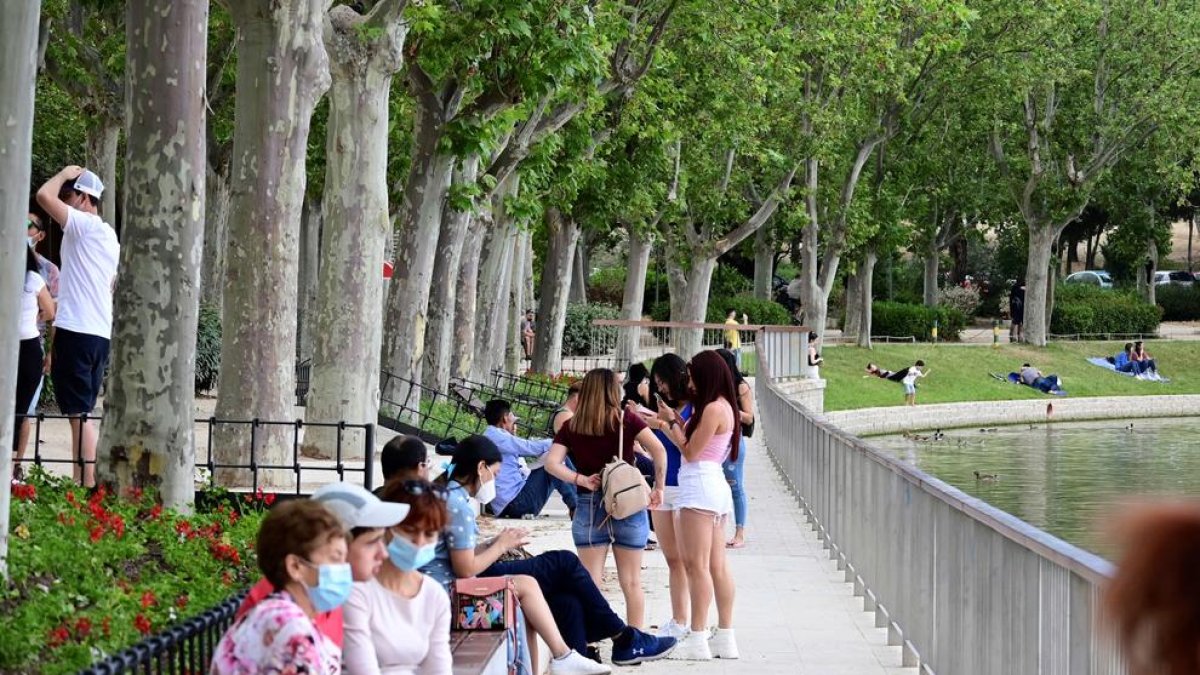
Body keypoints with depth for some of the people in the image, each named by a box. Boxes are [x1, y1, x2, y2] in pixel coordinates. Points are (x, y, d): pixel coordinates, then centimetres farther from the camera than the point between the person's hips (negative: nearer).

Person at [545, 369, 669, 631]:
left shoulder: (571, 427, 4)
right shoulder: (627, 420, -1)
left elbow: (552, 463, -7)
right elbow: (658, 450, -10)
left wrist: (581, 480, -8)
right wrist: (658, 488, -4)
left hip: (589, 505, 1)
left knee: (589, 582, 6)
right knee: (632, 583, 7)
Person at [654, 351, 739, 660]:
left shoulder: (712, 409, -14)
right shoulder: (725, 406, 15)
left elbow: (691, 452, -11)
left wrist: (672, 421, -1)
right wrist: (675, 421, 17)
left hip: (700, 485, -10)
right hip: (716, 486, 10)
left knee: (696, 564, -9)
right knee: (717, 566, 10)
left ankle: (697, 639, -10)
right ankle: (725, 637, 12)